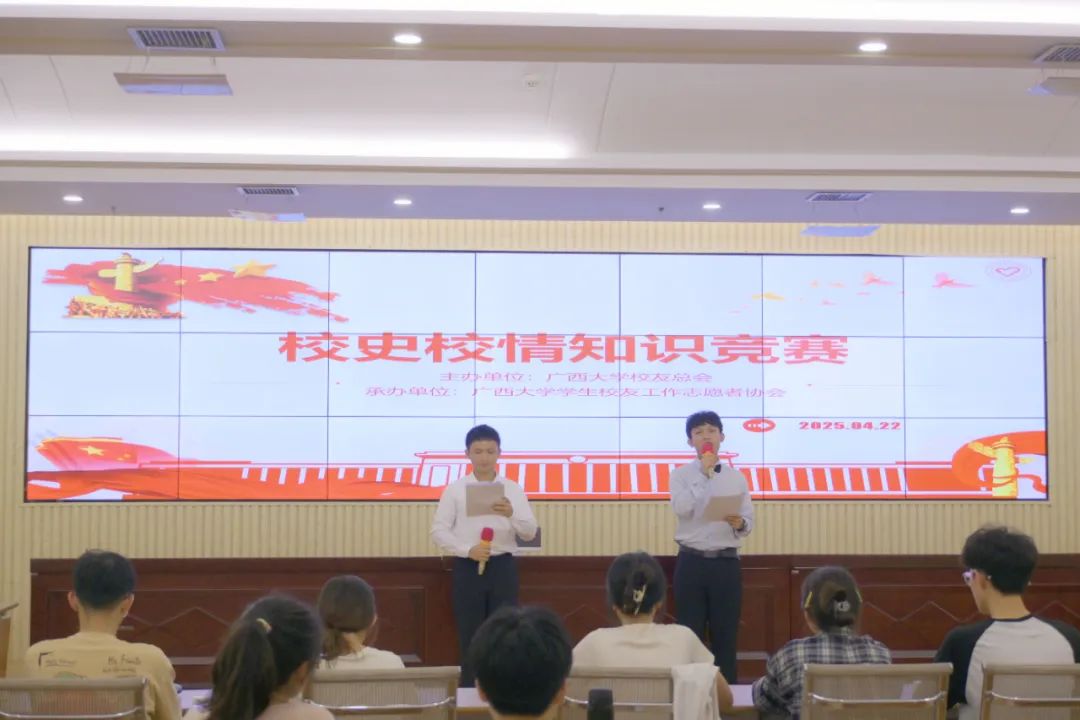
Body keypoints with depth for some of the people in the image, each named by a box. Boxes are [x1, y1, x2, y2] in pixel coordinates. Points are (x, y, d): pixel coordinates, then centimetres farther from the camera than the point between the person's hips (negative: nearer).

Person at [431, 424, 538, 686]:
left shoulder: (512, 489, 3)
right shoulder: (455, 489, 1)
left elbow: (530, 533, -1)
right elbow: (438, 531, -2)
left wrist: (511, 514, -21)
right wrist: (468, 550, -17)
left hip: (503, 567, 1)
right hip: (467, 568, -1)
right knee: (470, 638, 5)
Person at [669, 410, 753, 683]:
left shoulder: (736, 477, 8)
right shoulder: (680, 475, 2)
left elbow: (749, 522, 7)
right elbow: (681, 508, -17)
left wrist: (740, 524, -17)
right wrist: (703, 473, -15)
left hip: (726, 563, 2)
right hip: (691, 563, -2)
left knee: (725, 635, 6)